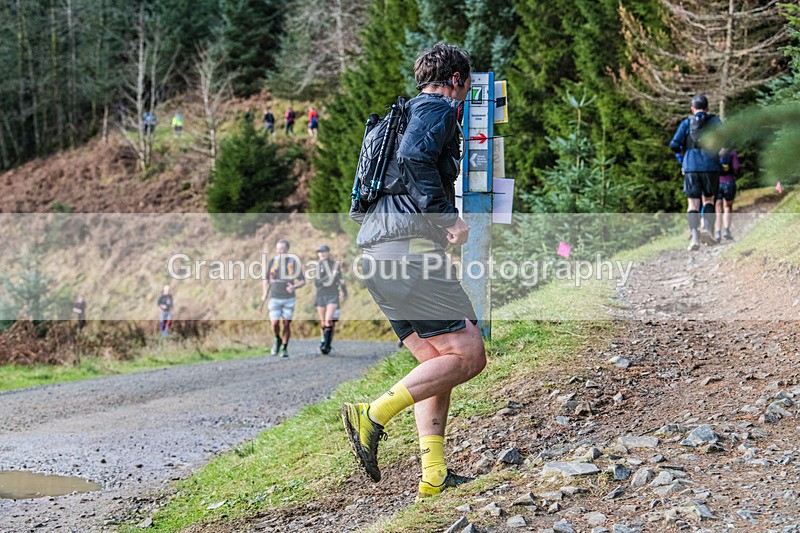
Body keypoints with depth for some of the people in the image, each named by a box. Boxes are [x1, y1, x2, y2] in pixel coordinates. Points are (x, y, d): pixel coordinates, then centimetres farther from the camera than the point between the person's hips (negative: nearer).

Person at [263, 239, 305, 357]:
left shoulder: (294, 262, -3)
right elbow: (266, 279, 15)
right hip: (274, 299, 1)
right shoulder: (272, 262, 2)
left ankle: (285, 348, 14)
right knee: (275, 323, -10)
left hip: (289, 298, -1)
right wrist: (265, 294, 11)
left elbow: (303, 281, 2)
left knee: (287, 324, 0)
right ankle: (278, 340, 19)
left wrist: (294, 287, -17)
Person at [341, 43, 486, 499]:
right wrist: (449, 220, -16)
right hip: (411, 247, -10)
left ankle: (434, 475, 3)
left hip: (375, 251, 10)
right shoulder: (438, 109, 1)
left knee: (437, 363, 11)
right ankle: (373, 417, -16)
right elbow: (414, 158, -20)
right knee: (468, 355, -9)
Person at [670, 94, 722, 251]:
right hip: (710, 166, 0)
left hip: (691, 167, 0)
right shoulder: (714, 120, 9)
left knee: (693, 203, 0)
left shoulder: (686, 123, 9)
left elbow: (674, 145, -1)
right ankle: (707, 228, -6)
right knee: (709, 199, 17)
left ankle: (694, 235, -20)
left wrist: (681, 152, 19)